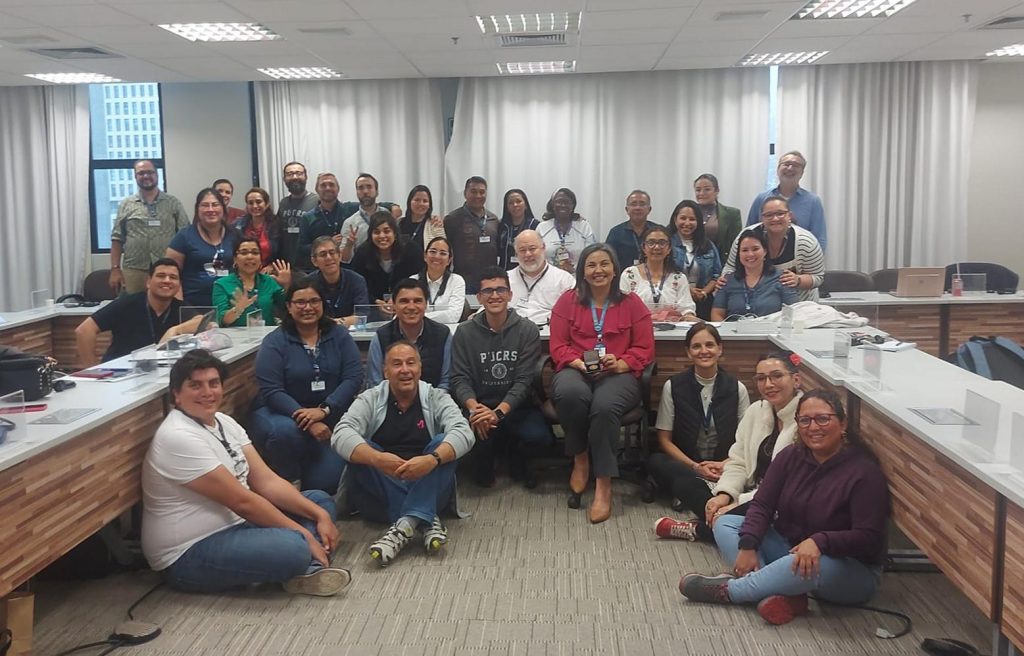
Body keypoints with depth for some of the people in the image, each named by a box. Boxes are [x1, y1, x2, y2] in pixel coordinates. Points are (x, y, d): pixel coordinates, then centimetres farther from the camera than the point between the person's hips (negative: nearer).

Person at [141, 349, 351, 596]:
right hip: (190, 554, -10)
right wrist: (304, 534, -17)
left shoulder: (224, 422, 6)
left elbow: (267, 481, 4)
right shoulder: (179, 438, -22)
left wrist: (320, 515, -7)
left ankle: (309, 569, -17)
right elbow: (242, 501, -21)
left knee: (320, 500, 8)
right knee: (293, 547, -34)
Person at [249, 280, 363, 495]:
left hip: (330, 417, 2)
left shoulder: (339, 336, 3)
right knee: (286, 432, -36)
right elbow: (271, 391, -13)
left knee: (325, 482, -15)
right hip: (281, 413, -2)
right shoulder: (274, 342, -5)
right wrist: (305, 418, -27)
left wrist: (323, 410, -23)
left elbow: (354, 378, -7)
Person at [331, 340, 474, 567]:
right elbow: (341, 434, -18)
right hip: (380, 493, 0)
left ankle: (406, 523, -38)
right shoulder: (369, 399, 1)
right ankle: (425, 521, -31)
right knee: (361, 450, -24)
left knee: (443, 444, -22)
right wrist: (377, 458, -38)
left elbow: (464, 432, -17)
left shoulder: (437, 398, 2)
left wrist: (432, 459, -38)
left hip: (429, 491, 0)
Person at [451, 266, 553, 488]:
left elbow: (524, 380, -9)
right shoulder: (464, 332, 2)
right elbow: (460, 378, -4)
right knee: (479, 428, -33)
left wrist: (499, 412, -25)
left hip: (516, 405, 0)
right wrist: (473, 407, -25)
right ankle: (483, 467, 6)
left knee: (539, 436, -28)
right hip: (480, 405, 0)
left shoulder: (527, 330, -2)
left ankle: (517, 463, 11)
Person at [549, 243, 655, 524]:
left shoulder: (632, 303, 10)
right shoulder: (568, 300, 11)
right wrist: (577, 362, -13)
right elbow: (557, 344, 7)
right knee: (570, 393, -38)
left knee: (605, 406, -37)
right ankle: (580, 458, -11)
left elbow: (645, 348, 6)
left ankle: (604, 484, -26)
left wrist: (620, 364, -13)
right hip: (577, 371, 1)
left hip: (618, 374, 0)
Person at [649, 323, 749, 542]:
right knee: (655, 461, -36)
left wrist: (726, 464, -14)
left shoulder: (737, 389, 4)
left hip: (725, 469, 0)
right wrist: (695, 468, -12)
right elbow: (665, 440, 2)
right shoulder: (673, 386, 1)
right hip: (685, 466, 1)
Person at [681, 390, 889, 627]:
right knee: (725, 524, -7)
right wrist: (748, 546, -19)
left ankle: (727, 590, -21)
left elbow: (868, 538, -22)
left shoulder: (864, 472, -17)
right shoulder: (791, 456, 0)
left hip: (852, 570, -6)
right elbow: (762, 504, -3)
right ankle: (776, 593, -29)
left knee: (812, 565, -41)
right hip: (787, 549, 7)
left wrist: (820, 541, -38)